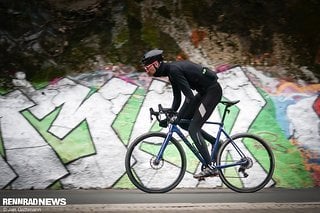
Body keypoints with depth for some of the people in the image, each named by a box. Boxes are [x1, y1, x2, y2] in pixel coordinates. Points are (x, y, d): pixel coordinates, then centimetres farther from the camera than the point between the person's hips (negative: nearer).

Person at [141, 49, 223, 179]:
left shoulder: (174, 70, -21)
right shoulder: (170, 70, 9)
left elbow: (189, 96, -27)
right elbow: (177, 98, 13)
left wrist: (177, 117, -24)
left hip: (212, 91, -10)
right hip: (204, 92, 10)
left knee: (193, 128, -12)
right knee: (183, 122, 9)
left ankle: (210, 167, -12)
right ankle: (215, 142, 16)